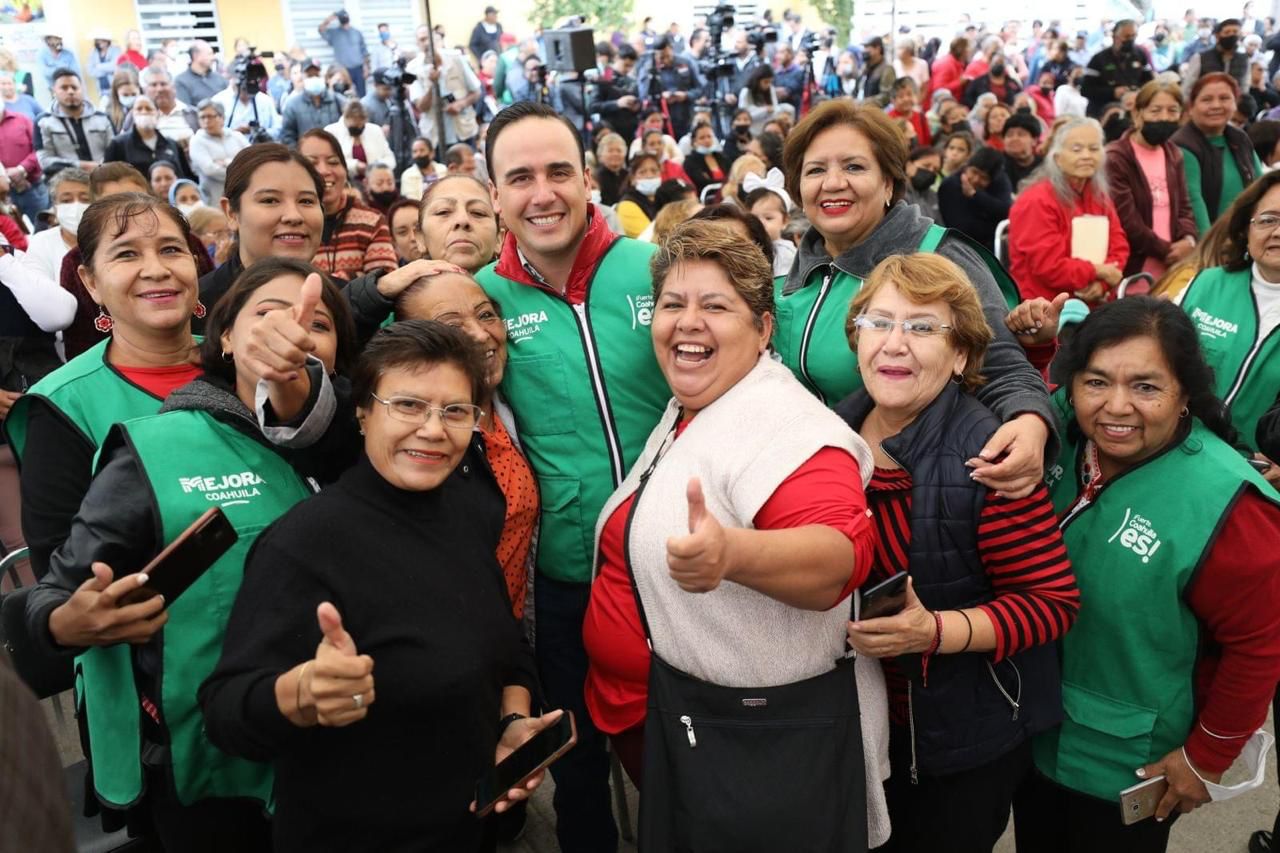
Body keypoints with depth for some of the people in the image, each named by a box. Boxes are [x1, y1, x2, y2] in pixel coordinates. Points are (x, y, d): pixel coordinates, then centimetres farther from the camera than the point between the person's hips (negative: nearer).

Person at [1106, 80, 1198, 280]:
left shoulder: (1174, 155, 16)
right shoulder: (1116, 158, -8)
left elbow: (1183, 206, 13)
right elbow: (1126, 219, -14)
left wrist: (1188, 240, -8)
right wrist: (1166, 250, -9)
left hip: (1172, 266, 7)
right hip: (1133, 268, -7)